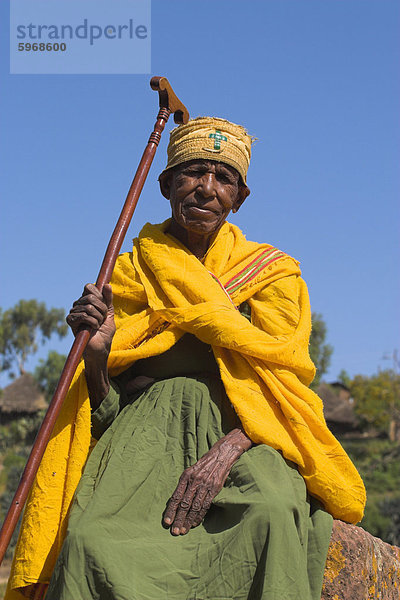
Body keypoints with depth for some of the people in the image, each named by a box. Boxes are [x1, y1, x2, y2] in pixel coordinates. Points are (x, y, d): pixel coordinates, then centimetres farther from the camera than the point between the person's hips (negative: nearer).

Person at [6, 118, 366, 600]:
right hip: (149, 432, 1)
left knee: (274, 509, -37)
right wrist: (97, 350, -12)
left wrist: (226, 450, -20)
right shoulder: (129, 275, 16)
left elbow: (280, 386, 0)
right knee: (91, 541, -33)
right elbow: (106, 409, 11)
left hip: (242, 433, 0)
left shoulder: (271, 272, 13)